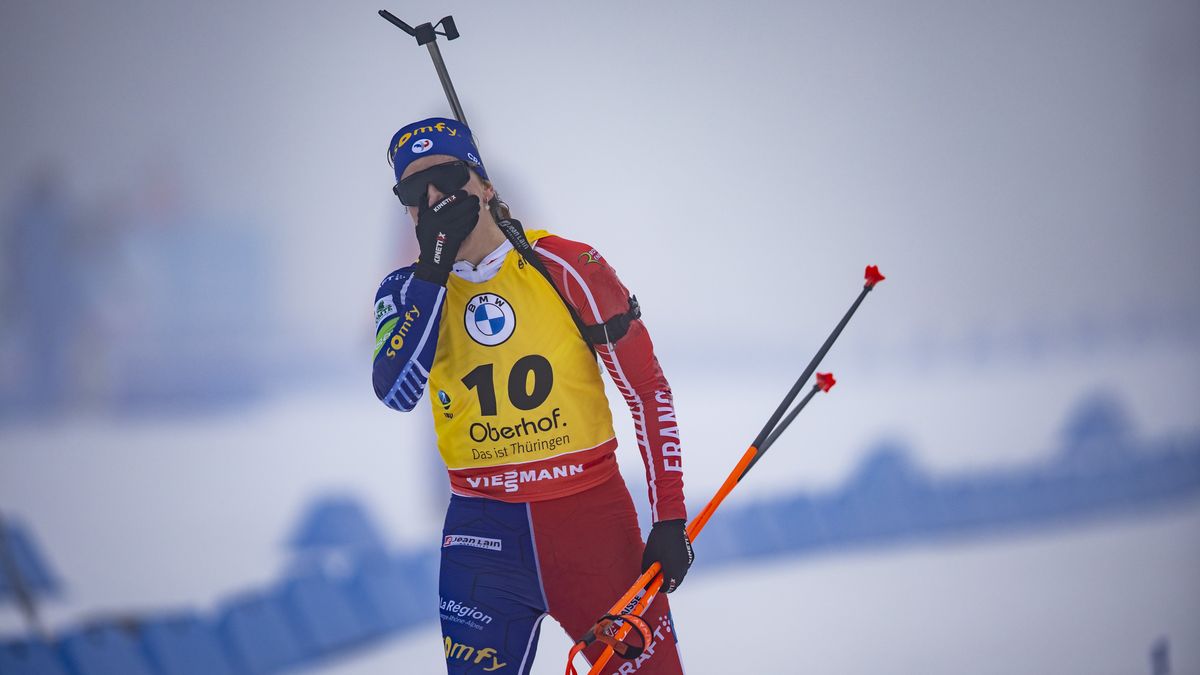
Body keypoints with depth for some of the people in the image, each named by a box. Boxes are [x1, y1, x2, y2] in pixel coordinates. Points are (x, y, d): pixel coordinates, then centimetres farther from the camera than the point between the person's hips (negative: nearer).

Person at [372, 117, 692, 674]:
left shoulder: (566, 268, -4)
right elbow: (396, 393, -17)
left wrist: (670, 522, -3)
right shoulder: (408, 291, 3)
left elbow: (648, 392, 0)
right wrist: (435, 268, -20)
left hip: (591, 517, -2)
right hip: (482, 529, 2)